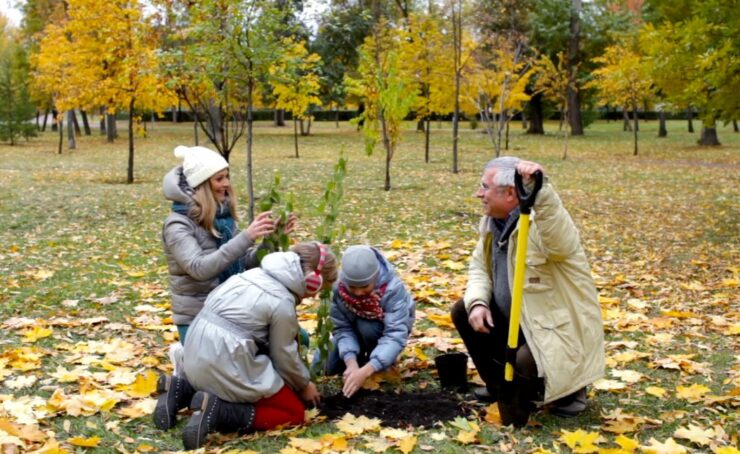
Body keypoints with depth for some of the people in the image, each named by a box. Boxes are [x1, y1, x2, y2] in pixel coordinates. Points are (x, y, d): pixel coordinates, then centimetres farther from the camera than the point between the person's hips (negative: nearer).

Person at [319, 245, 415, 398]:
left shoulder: (393, 288, -38)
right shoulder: (337, 286, -31)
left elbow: (396, 335, -43)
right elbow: (342, 328, -24)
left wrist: (365, 371, -52)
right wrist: (351, 362, -41)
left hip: (389, 326, -3)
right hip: (357, 328, 3)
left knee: (367, 328, -36)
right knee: (323, 364, -12)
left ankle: (382, 359, -5)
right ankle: (360, 357, 16)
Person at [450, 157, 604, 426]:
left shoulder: (543, 223, -25)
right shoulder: (492, 222, 1)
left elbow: (559, 241, -49)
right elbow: (479, 266, 12)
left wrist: (540, 190, -63)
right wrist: (477, 302, -8)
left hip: (560, 329, -9)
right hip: (515, 319, 9)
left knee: (523, 365, -33)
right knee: (463, 312, 5)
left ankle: (568, 388, 4)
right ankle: (500, 386, 21)